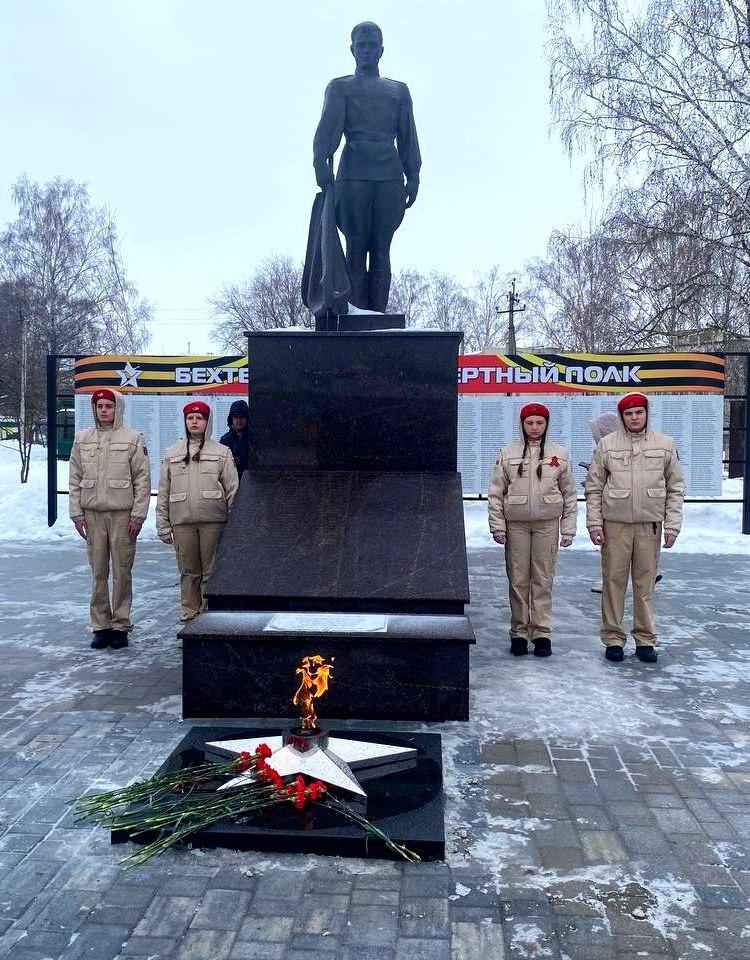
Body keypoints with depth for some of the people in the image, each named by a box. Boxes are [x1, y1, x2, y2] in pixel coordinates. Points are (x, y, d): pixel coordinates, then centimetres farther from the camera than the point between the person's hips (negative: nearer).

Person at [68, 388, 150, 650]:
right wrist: (76, 513, 4)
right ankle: (100, 626, 15)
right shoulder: (82, 439, 10)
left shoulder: (133, 438, 0)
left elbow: (143, 479, -2)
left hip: (123, 514, -3)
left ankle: (120, 625, 11)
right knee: (98, 572, 6)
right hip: (92, 513, 3)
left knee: (122, 572, 1)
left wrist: (138, 515, -7)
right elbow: (75, 479, 12)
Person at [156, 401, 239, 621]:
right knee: (188, 570, 6)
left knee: (211, 570, 0)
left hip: (213, 520, -2)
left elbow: (232, 490, 6)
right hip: (182, 521, 2)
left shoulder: (222, 452, 8)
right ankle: (190, 610, 16)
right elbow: (163, 492, 12)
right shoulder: (171, 453, 14)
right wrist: (163, 525, 6)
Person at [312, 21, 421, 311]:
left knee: (381, 249, -4)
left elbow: (408, 137, 17)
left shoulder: (399, 90, 24)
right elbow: (328, 126, -1)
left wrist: (413, 176, 3)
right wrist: (321, 161, -19)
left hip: (389, 175, 2)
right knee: (356, 247, -8)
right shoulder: (339, 87, 17)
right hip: (353, 175, -2)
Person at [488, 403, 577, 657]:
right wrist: (497, 526, -2)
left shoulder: (559, 454, 5)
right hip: (516, 524, 0)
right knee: (518, 580, 3)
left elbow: (569, 494, 8)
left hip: (547, 524, 0)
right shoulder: (508, 453, 3)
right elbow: (496, 492, 4)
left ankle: (541, 632, 10)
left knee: (543, 580, 2)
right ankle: (519, 633, 13)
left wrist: (568, 529, 4)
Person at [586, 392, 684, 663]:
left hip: (650, 524, 1)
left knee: (645, 582, 6)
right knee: (613, 581, 2)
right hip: (615, 524, -1)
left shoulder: (665, 444, 6)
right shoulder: (606, 444, 2)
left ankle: (645, 639, 17)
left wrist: (672, 525, 0)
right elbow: (593, 488, 4)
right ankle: (613, 638, 13)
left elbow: (675, 488, 7)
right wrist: (594, 524, -3)